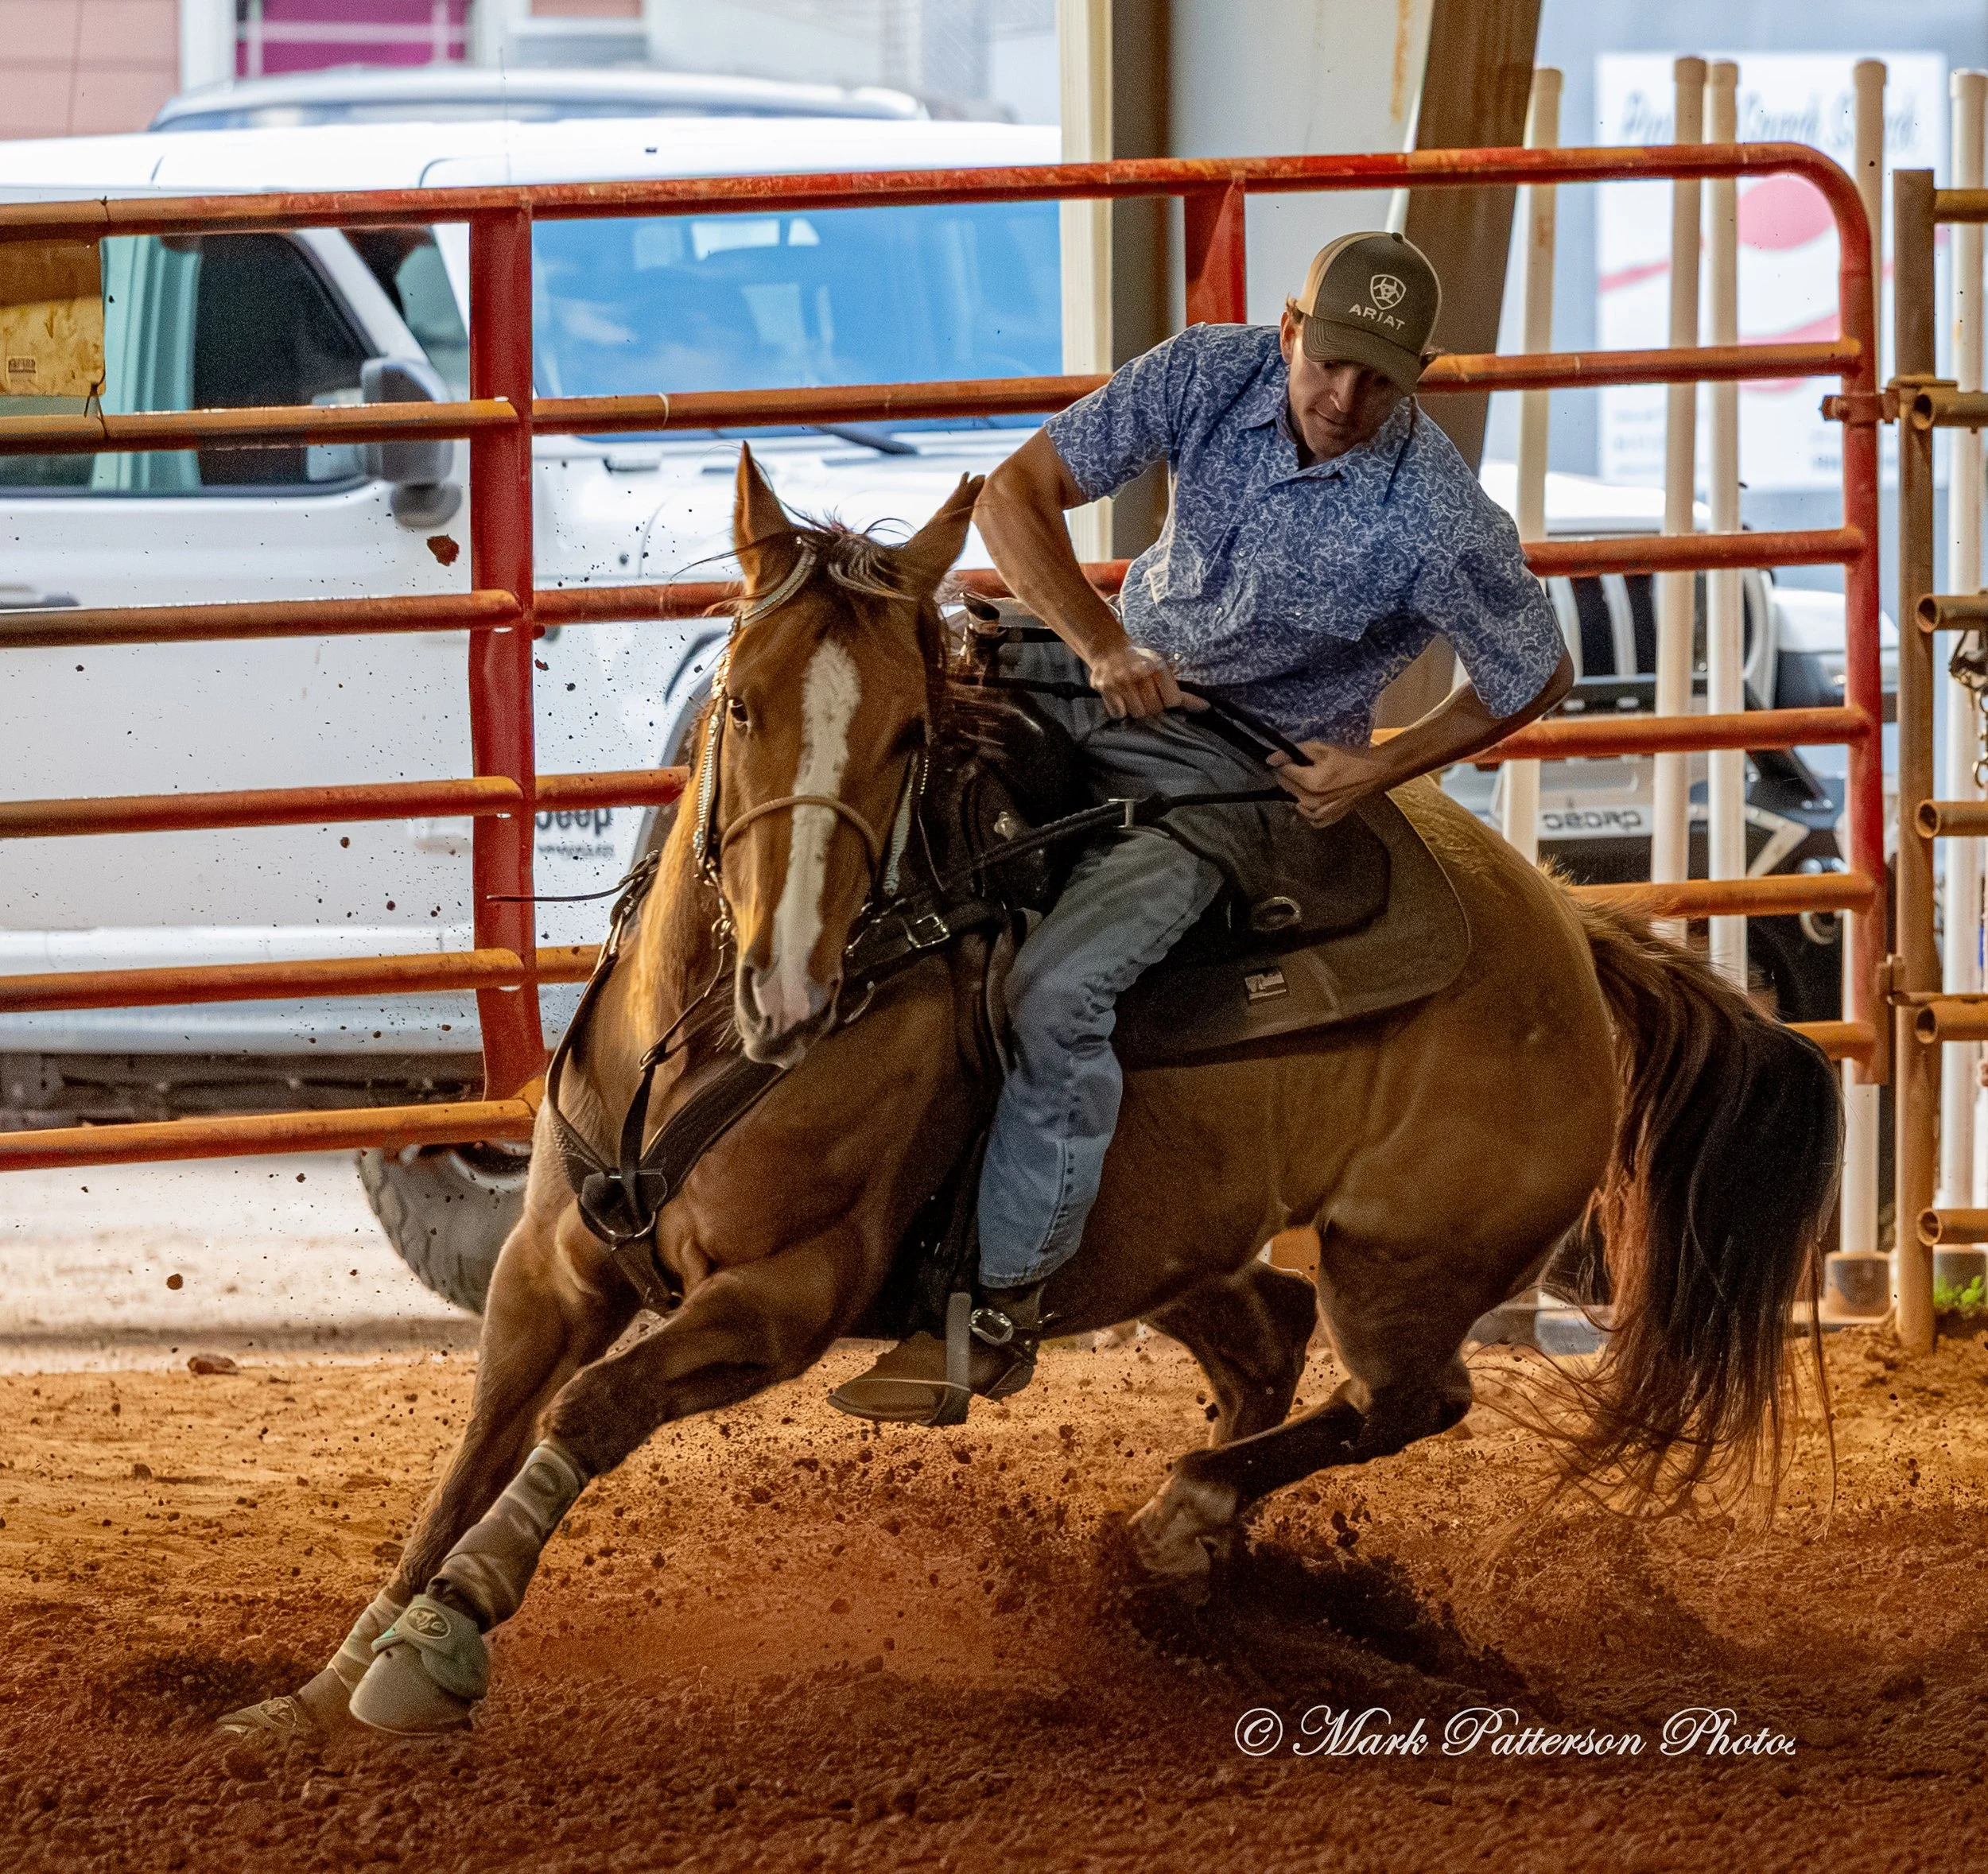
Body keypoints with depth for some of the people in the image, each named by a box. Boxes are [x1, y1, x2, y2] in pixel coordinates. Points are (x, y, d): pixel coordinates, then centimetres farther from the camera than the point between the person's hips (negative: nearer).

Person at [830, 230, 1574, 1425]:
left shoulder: (1441, 525, -24)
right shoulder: (1212, 375, -15)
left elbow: (1539, 676, -8)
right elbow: (1017, 497, -13)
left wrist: (1385, 768, -13)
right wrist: (1101, 644, -26)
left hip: (1234, 774, -6)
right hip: (1120, 675, 6)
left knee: (1060, 991, -24)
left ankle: (1004, 1311, -15)